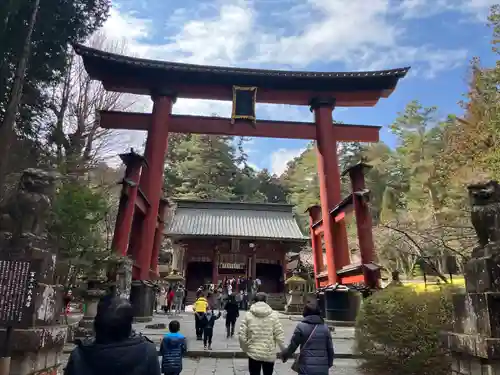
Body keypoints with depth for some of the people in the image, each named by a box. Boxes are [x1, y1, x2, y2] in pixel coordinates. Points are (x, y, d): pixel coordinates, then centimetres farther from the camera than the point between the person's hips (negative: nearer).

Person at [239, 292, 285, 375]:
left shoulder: (248, 315, -5)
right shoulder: (273, 315, -6)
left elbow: (242, 336, -6)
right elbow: (279, 335, -8)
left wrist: (245, 349, 11)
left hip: (253, 353, 0)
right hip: (269, 354, 0)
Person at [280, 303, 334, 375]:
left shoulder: (301, 326, -5)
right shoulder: (325, 327, 5)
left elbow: (293, 345, -1)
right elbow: (330, 349, 7)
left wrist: (284, 355, 17)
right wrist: (329, 364, 22)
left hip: (306, 368, -3)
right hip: (323, 369, 3)